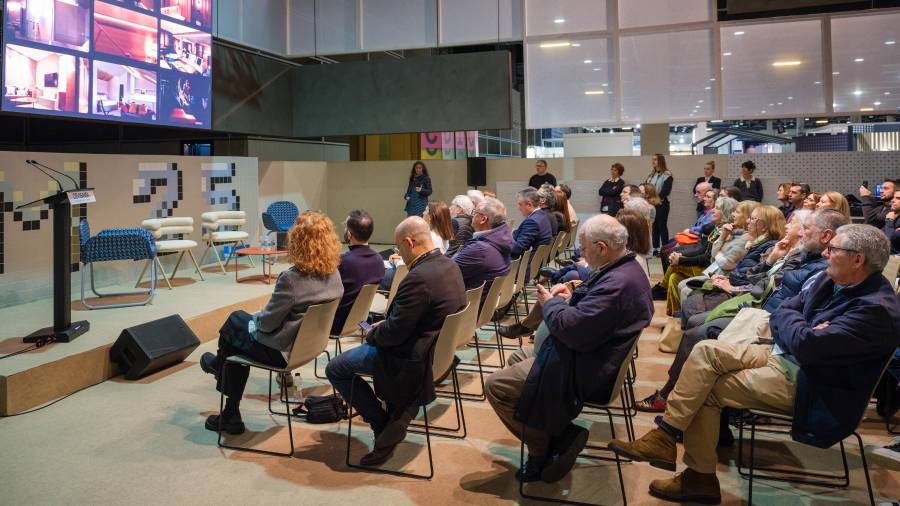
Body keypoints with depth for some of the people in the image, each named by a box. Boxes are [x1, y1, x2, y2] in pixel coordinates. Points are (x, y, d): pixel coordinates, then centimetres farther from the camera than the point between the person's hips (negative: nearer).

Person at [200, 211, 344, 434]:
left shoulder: (291, 278, -28)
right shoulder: (334, 274, -6)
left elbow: (267, 322, -20)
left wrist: (254, 319, 4)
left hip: (282, 351, -7)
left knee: (234, 323, 16)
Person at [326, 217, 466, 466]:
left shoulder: (418, 278, -29)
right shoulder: (450, 265, 0)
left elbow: (394, 332, -25)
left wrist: (372, 334, -4)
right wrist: (384, 325, 9)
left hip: (414, 358, -9)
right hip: (439, 348, 10)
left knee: (335, 368, 2)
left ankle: (383, 424, 8)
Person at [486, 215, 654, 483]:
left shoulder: (618, 284, -29)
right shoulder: (627, 269, 5)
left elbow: (571, 328, -31)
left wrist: (550, 303, -12)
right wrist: (572, 296, 4)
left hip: (583, 372, -11)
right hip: (592, 353, 12)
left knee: (496, 386, -9)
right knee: (516, 358, 26)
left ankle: (544, 445, 4)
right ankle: (555, 437, 16)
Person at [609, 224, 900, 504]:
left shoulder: (876, 309, -23)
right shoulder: (832, 281, 5)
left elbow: (806, 345, -30)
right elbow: (780, 314, 8)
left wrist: (791, 318, -8)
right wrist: (804, 331, -13)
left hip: (808, 385, -8)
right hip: (784, 355, 8)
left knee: (705, 390, -12)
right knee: (706, 351, -11)